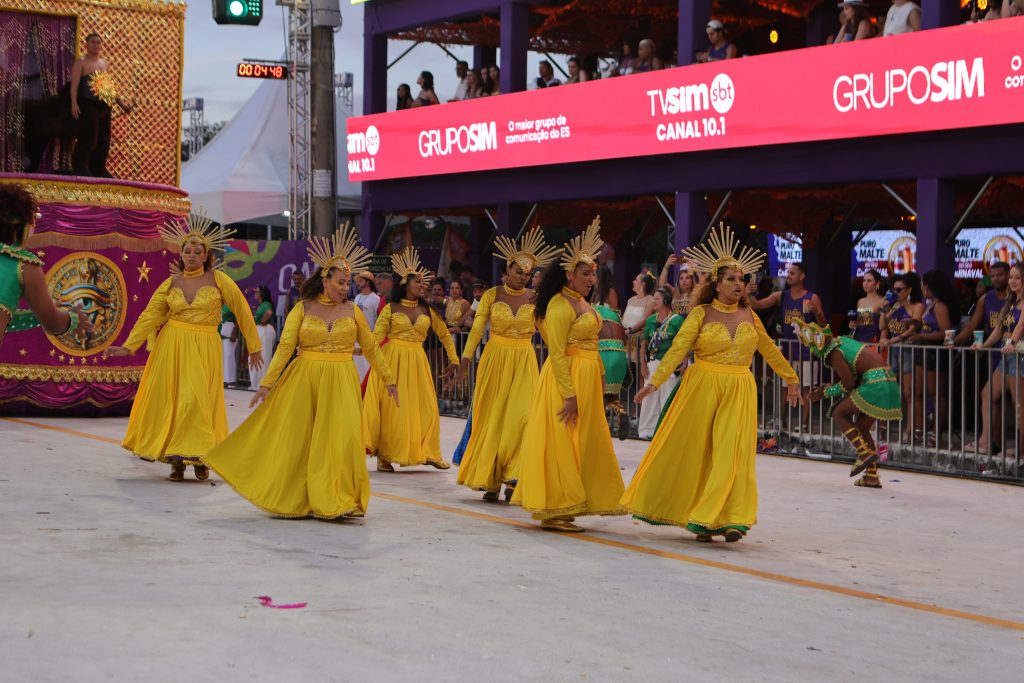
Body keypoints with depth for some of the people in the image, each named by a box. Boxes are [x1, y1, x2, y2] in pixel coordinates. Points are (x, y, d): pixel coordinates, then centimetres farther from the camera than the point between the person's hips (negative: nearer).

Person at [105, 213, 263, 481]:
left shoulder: (218, 280, -2)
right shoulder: (171, 284, 5)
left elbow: (242, 311, 1)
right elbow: (150, 316, 3)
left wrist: (254, 346, 2)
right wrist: (128, 347, -4)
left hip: (204, 348, -2)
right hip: (172, 346, 2)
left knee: (199, 400, -7)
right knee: (170, 398, 1)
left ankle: (199, 457, 7)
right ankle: (177, 460, 10)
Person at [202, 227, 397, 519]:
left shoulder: (352, 311, 5)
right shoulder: (303, 309, 1)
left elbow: (371, 349, 13)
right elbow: (285, 348, -3)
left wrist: (388, 379, 16)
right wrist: (266, 383, -9)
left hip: (340, 384, 1)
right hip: (304, 381, -1)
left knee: (340, 438, -8)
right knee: (295, 438, 3)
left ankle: (336, 500, 1)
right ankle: (292, 499, 17)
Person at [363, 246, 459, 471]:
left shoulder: (428, 311, 8)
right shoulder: (391, 309, -1)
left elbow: (445, 335, 15)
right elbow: (376, 337, -5)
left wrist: (454, 359, 10)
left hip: (417, 363, 3)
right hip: (393, 360, -3)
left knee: (426, 407, 1)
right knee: (391, 408, 0)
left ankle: (428, 453, 13)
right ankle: (384, 456, 8)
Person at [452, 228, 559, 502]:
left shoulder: (534, 298, 2)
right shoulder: (492, 295, -1)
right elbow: (477, 329, -8)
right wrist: (464, 361, -16)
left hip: (524, 361, 0)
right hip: (495, 359, 0)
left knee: (520, 416, -11)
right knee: (492, 418, 4)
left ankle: (511, 476, -2)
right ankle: (489, 480, 13)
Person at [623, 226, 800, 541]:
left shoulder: (748, 315, 8)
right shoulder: (701, 313, -3)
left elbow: (769, 349, 20)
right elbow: (677, 349, -10)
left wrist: (791, 378, 27)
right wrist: (654, 382, -20)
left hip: (739, 391, 2)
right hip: (703, 386, -2)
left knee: (732, 451, -7)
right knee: (693, 451, 3)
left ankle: (730, 519, -6)